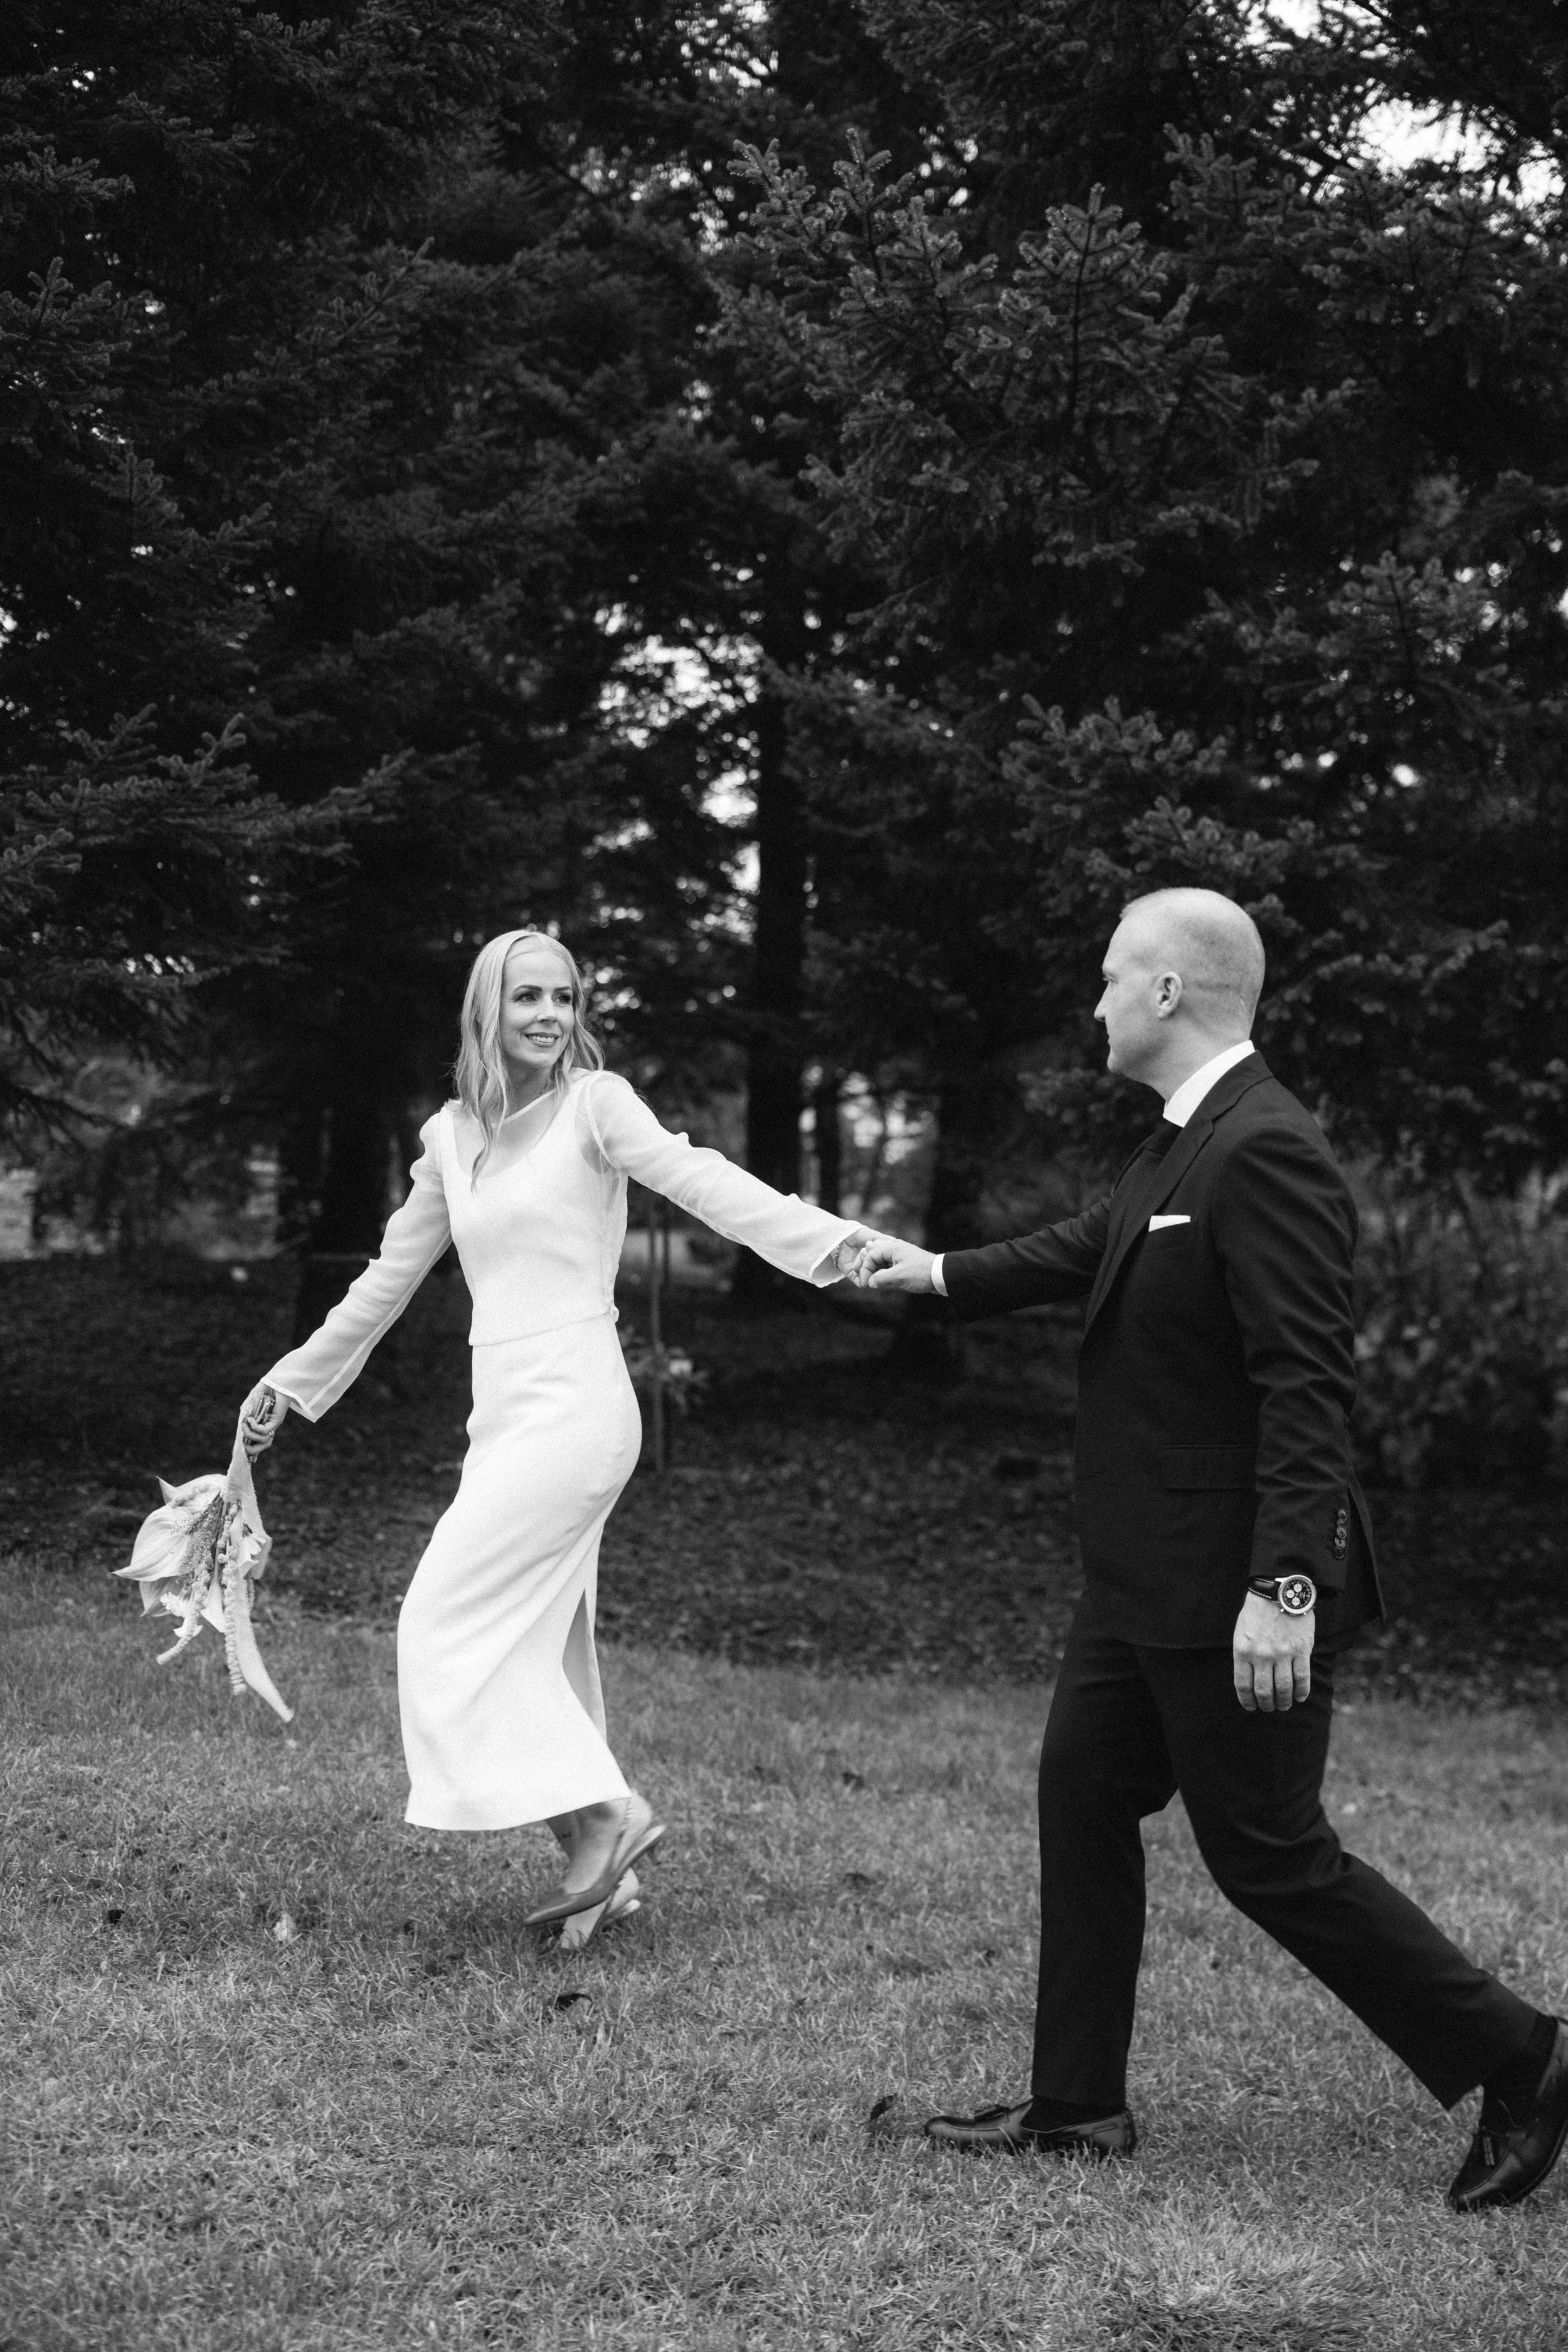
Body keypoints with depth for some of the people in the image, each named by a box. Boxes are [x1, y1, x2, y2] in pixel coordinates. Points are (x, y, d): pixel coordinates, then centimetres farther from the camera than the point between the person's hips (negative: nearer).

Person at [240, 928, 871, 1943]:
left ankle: (604, 1812, -10)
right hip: (508, 1419, 7)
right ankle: (605, 1864, 12)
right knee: (535, 1649, 8)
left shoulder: (595, 1102, -5)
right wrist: (291, 1381, 30)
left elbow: (700, 1180, -18)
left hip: (570, 1408, -7)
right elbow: (391, 1277, 23)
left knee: (448, 1624, -11)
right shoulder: (451, 1138, 13)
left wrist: (831, 1240, -34)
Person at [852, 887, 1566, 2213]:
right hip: (1147, 1581, 10)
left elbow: (1308, 1383, -26)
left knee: (1268, 1854, -1)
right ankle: (1078, 2108, 25)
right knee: (1082, 1805, 14)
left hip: (1230, 1594, -10)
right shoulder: (1183, 1149, 8)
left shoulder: (1264, 1153, -22)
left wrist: (1284, 1587, -29)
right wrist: (936, 1275, 37)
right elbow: (1091, 1251, 27)